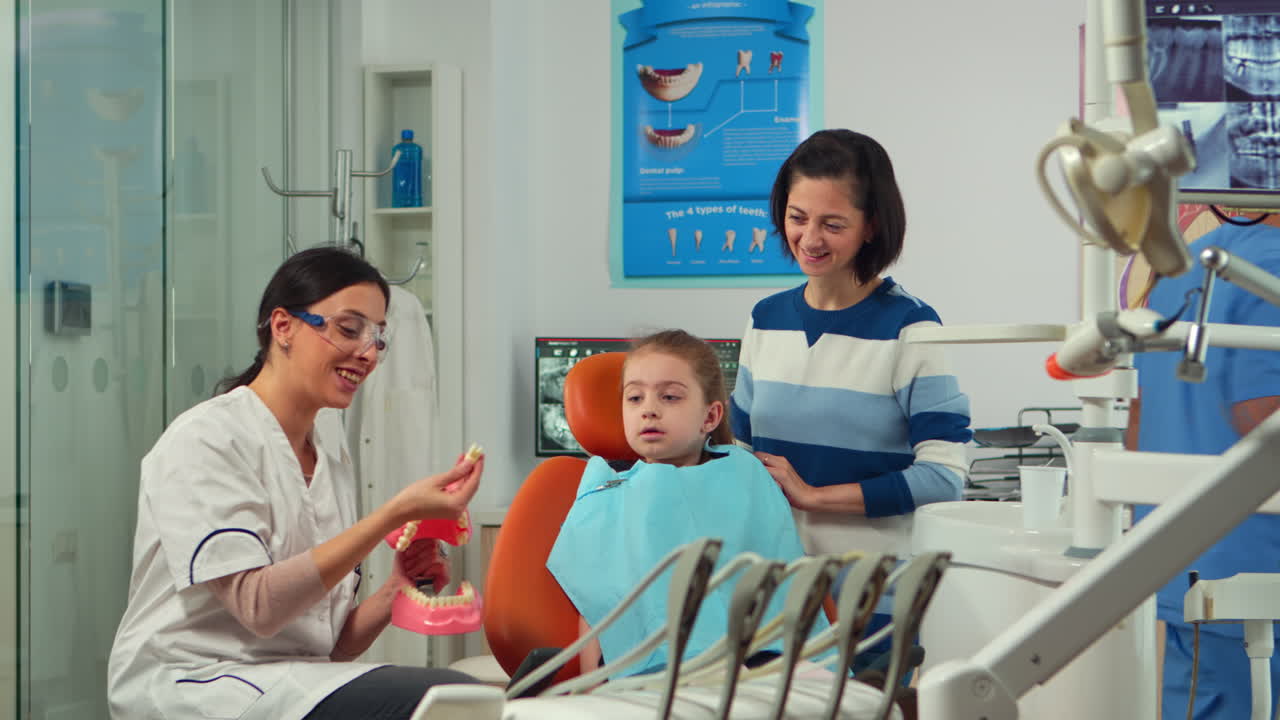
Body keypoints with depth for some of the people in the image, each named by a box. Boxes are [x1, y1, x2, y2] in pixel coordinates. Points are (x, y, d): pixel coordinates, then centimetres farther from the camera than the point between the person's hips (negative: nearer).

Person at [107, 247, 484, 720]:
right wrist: (395, 513, -22)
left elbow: (329, 645, 14)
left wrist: (395, 593, -6)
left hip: (294, 682, 7)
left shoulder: (331, 452, 14)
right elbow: (259, 606, -19)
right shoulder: (205, 440, -7)